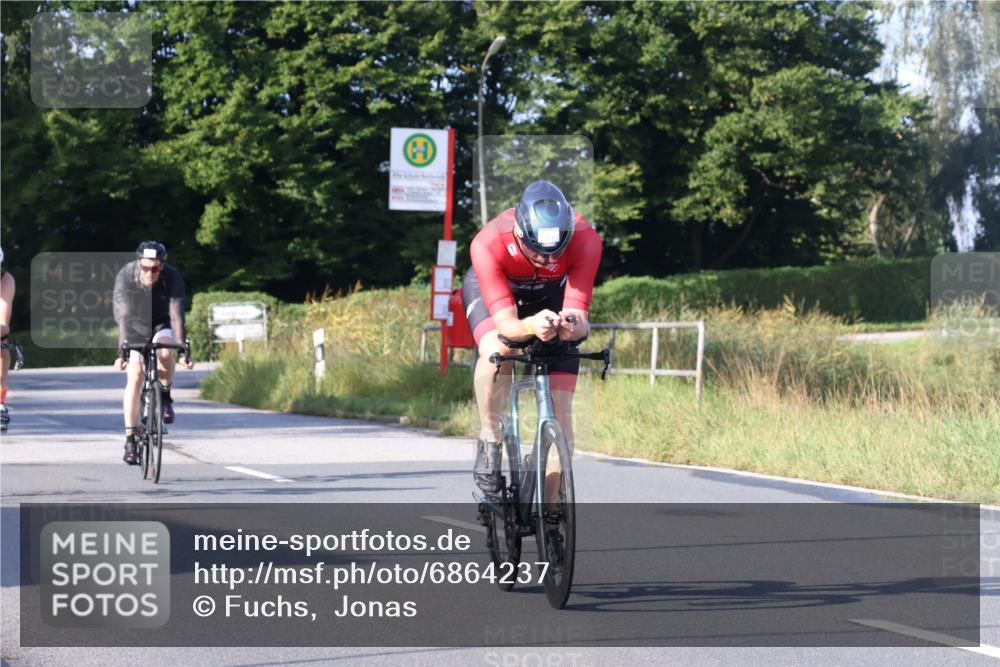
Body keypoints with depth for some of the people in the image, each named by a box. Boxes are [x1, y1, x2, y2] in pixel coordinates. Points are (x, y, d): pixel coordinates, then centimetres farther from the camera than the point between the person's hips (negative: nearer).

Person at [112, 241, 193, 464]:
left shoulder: (172, 277, -29)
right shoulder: (125, 276, -30)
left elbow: (176, 316, -35)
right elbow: (123, 317, -36)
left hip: (161, 324, 0)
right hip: (136, 326, 0)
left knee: (164, 353, -32)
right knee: (135, 376, -14)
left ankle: (165, 397, -4)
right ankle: (130, 439, -10)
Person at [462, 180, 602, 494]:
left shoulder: (585, 240, -37)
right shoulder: (488, 244, -41)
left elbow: (579, 317, -36)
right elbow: (505, 323, -43)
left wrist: (573, 326, -60)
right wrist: (531, 326, -65)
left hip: (552, 294, 2)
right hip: (490, 287, -1)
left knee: (560, 410, -9)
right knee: (497, 351, -36)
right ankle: (488, 441, -12)